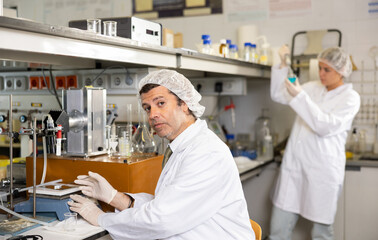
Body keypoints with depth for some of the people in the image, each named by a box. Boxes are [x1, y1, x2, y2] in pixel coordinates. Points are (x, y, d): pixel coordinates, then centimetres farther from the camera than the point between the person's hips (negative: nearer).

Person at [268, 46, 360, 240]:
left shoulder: (350, 97, -2)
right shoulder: (312, 87, 11)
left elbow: (326, 127, -15)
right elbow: (278, 95, 13)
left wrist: (299, 96, -18)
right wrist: (282, 64, 2)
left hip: (323, 171, -4)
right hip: (294, 164, 4)